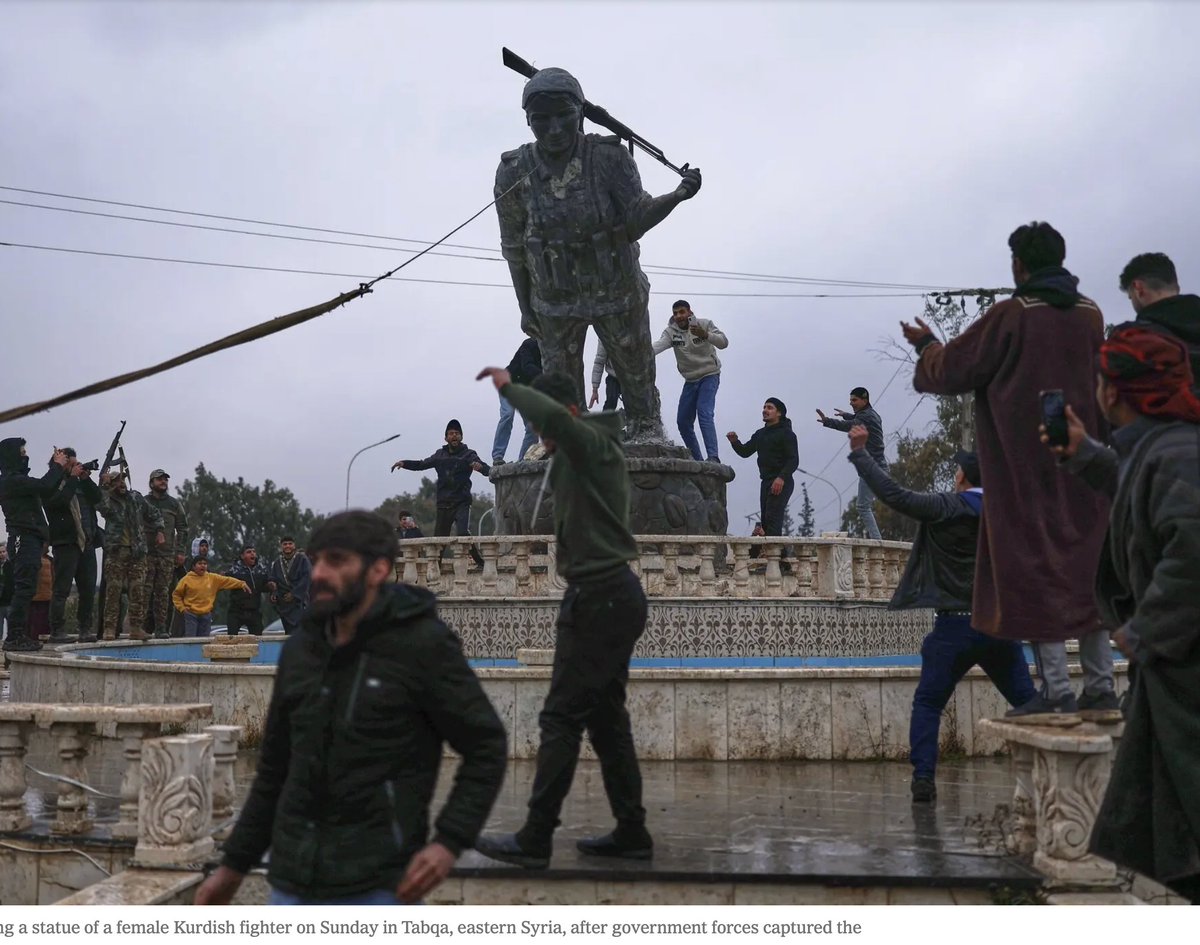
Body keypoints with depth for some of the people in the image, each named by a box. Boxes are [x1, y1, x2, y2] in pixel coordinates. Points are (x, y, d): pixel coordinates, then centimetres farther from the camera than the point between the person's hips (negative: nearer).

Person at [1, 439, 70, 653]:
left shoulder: (17, 479, 21)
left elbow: (46, 491, 24)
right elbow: (44, 486, -19)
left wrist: (57, 466, 16)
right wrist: (58, 466, -4)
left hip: (29, 540, 10)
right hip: (24, 539, -10)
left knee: (25, 589, 10)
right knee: (24, 589, -14)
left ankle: (21, 635, 13)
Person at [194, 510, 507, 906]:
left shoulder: (422, 645, -8)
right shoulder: (300, 650, 9)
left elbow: (487, 747, -5)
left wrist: (449, 841, -16)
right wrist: (234, 865, 18)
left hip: (378, 885, -5)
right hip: (293, 880, 6)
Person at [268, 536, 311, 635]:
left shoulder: (302, 559, 1)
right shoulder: (276, 563, 14)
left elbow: (307, 578, -7)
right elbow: (273, 581, 11)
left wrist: (294, 594, -12)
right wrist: (274, 594, -8)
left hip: (299, 601, -4)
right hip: (283, 604, 4)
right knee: (289, 631, 5)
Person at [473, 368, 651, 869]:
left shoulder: (592, 443, -13)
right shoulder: (587, 452, 18)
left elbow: (553, 416, -32)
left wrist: (508, 385, -22)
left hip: (600, 598, -11)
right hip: (611, 596, 11)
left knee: (561, 717, -9)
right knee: (606, 718, 12)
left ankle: (534, 840, -6)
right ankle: (631, 832, 15)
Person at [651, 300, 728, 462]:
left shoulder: (704, 324, -11)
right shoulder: (671, 331, -6)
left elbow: (724, 343, -20)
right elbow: (659, 345, -25)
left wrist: (706, 336, -40)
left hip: (709, 375, -5)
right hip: (690, 380, 5)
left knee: (704, 414, -24)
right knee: (683, 421, 5)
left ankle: (713, 457, -29)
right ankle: (697, 460, 18)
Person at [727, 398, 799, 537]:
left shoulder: (786, 433, -5)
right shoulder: (760, 434, 19)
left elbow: (794, 460, -13)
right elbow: (745, 452, 19)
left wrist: (782, 478, -27)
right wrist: (734, 442, -2)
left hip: (781, 483, -8)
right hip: (766, 482, 8)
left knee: (773, 518, -19)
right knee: (765, 520, 7)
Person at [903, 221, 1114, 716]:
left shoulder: (1011, 315, -12)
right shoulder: (1090, 315, 5)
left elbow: (951, 372, -6)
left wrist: (926, 344, 13)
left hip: (1025, 466, -5)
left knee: (1034, 568, -1)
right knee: (1085, 566, 11)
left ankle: (1056, 688, -4)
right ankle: (1100, 684, 13)